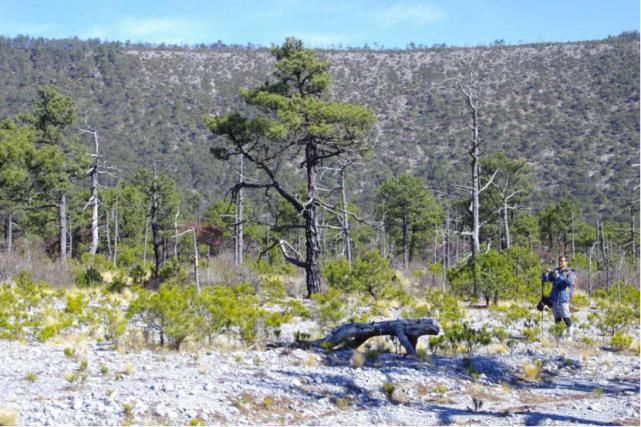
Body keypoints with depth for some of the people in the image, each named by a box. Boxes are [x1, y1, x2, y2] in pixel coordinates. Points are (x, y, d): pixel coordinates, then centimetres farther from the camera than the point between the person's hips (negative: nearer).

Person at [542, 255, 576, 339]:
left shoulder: (569, 272, 0)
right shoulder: (555, 271, 15)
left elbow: (569, 281, -18)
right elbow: (545, 279, 9)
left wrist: (558, 276, -27)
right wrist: (546, 273, -13)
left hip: (563, 298, -5)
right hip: (554, 298, 5)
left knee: (566, 317, -9)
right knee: (557, 318, 9)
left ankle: (570, 335, -3)